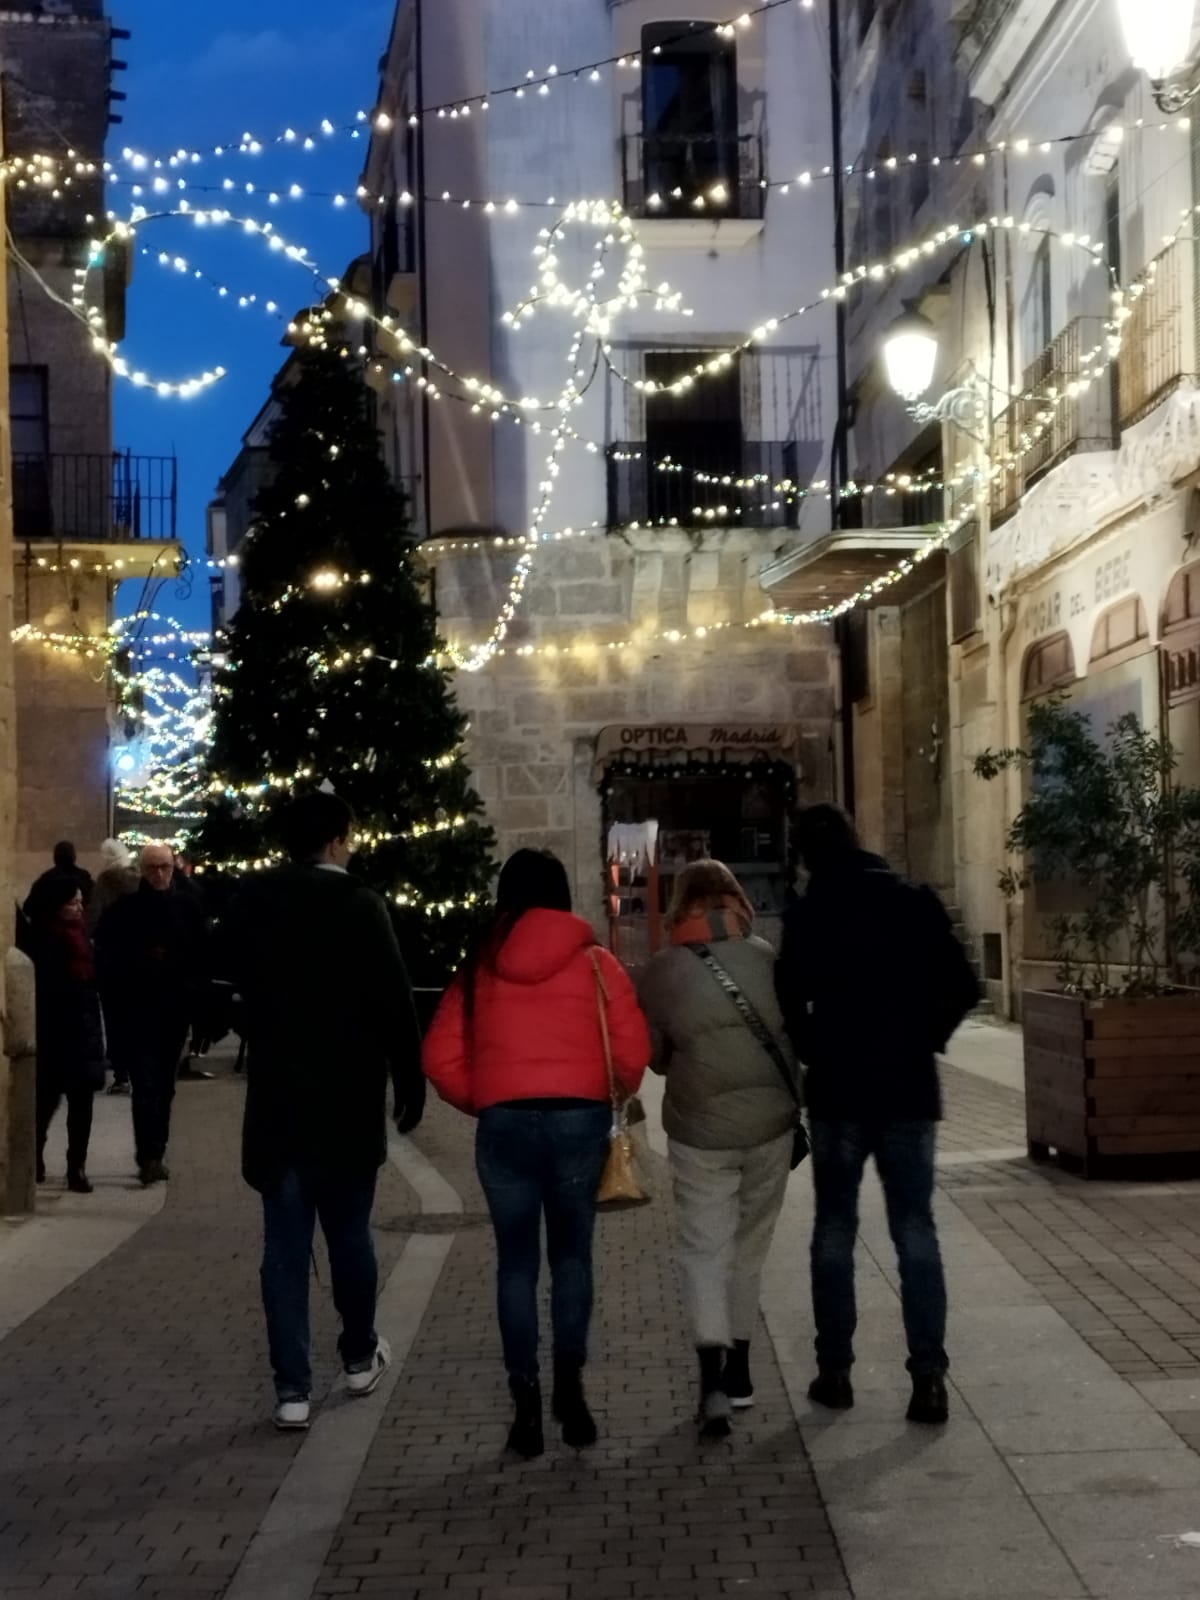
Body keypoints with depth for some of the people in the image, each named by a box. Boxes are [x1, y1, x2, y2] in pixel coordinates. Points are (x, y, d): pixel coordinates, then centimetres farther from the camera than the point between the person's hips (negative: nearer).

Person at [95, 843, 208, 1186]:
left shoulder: (188, 909, 5)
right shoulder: (123, 910, -2)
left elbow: (201, 958, 8)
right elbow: (107, 961, -2)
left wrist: (190, 991, -4)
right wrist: (116, 1000, -9)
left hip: (174, 1011, 3)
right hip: (135, 1011, -3)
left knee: (163, 1085, 12)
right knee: (146, 1084, -10)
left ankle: (153, 1155, 22)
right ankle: (150, 1156, -14)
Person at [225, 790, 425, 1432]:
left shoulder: (252, 902, -1)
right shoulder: (360, 905, -12)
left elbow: (236, 980, 10)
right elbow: (395, 1005, -11)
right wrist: (411, 1085, -2)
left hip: (278, 1100, 2)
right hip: (348, 1102, -2)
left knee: (285, 1247, 4)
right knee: (349, 1235, 14)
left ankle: (292, 1388, 4)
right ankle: (360, 1357, 30)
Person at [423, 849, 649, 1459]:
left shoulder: (479, 966, 6)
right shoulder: (594, 961, 2)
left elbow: (441, 1059, 3)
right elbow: (633, 1050, -3)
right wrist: (609, 1098, 15)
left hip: (504, 1121, 1)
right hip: (579, 1116, 0)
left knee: (516, 1261, 9)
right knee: (571, 1254, 13)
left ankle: (527, 1402, 8)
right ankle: (569, 1384, 4)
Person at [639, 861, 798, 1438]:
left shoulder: (660, 971, -3)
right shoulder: (765, 957, -2)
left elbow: (653, 1055, 4)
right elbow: (798, 1034, 0)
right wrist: (801, 1113, 12)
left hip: (700, 1129, -1)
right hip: (772, 1123, 2)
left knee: (705, 1250, 5)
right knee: (748, 1248, 16)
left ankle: (713, 1379, -12)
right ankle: (738, 1370, 26)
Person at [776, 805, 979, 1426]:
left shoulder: (807, 915, -6)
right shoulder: (915, 902, 1)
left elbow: (789, 1002, -12)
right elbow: (961, 986, -2)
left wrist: (814, 1053, 5)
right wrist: (925, 1041, 9)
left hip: (838, 1091, -1)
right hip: (909, 1089, 1)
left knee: (834, 1231, 10)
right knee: (916, 1232, 4)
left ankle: (835, 1371, 13)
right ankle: (929, 1377, -2)